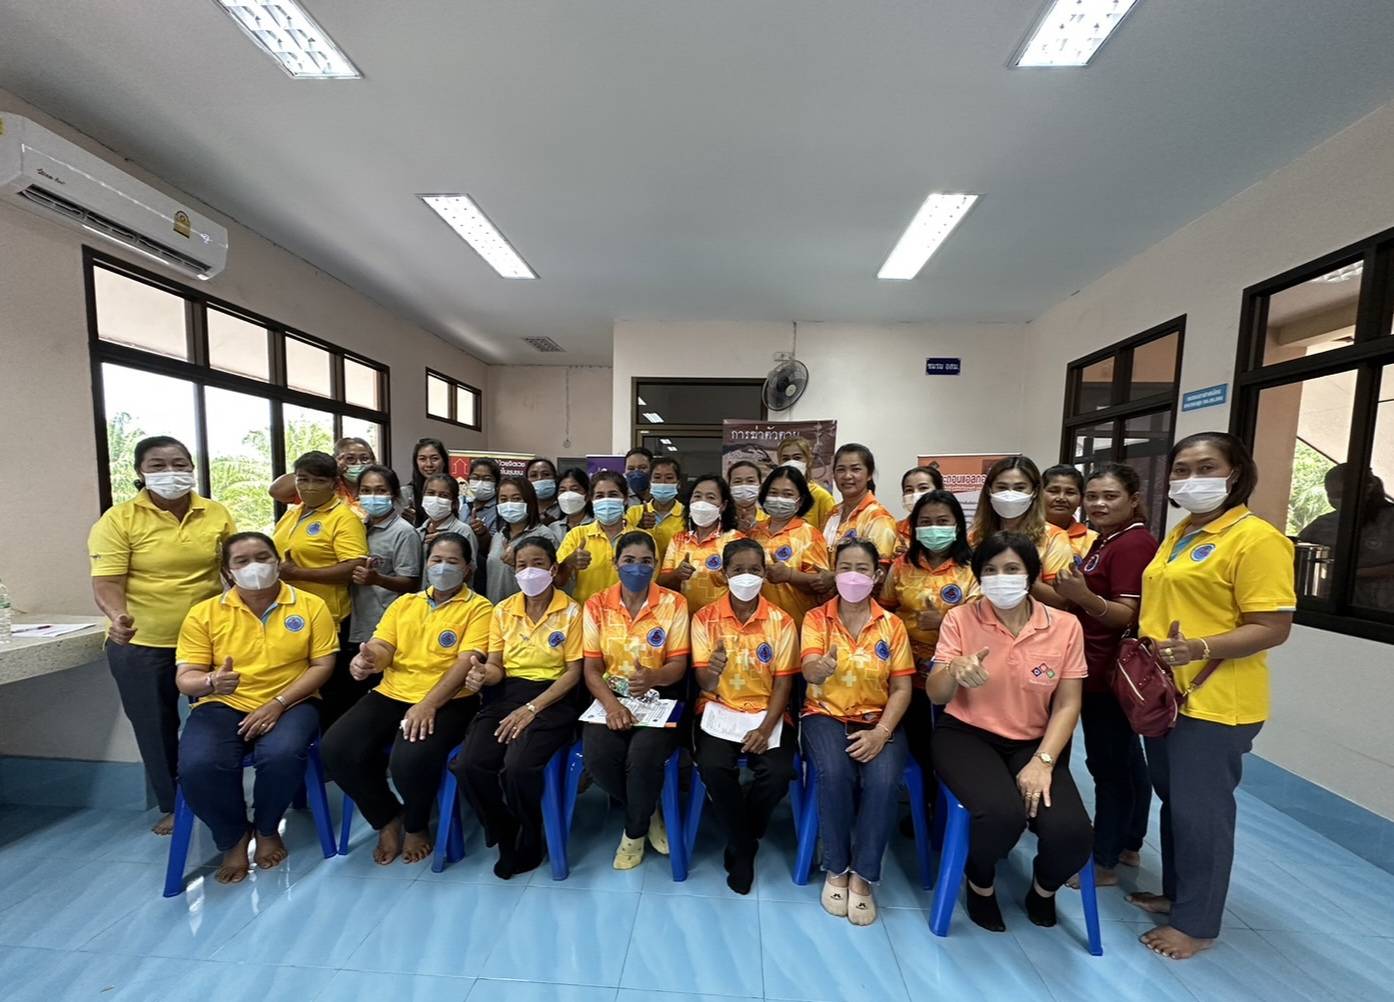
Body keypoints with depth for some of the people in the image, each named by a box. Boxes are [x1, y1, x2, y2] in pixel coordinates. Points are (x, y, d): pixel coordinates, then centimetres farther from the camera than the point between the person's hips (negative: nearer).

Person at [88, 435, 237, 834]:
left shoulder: (217, 514, 0)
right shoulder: (118, 519, -8)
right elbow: (106, 581, -14)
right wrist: (117, 617, -31)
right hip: (141, 645, -1)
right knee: (156, 729, 12)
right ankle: (171, 806, 32)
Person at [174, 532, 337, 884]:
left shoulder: (311, 605, -2)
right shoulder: (204, 613, 3)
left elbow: (322, 666, -4)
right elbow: (185, 678, 1)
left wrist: (277, 703, -15)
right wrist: (211, 682, -23)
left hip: (290, 704, -2)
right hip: (224, 705, 2)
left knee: (282, 755, -31)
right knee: (197, 766, -27)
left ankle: (267, 829, 5)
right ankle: (232, 838, 6)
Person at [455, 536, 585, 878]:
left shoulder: (571, 611, -5)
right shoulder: (503, 610, 9)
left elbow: (573, 673, -7)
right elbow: (496, 667, 8)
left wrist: (531, 709, -16)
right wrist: (484, 673, -18)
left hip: (551, 698, -4)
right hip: (506, 695, 5)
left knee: (517, 768, -28)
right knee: (468, 765, -20)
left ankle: (529, 842, 7)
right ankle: (506, 837, 9)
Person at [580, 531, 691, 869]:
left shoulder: (674, 603, -4)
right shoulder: (597, 605, 0)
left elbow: (678, 665, -6)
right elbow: (591, 668, -2)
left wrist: (654, 677, -29)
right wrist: (611, 704, -20)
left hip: (658, 697, -2)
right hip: (610, 695, 2)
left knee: (643, 755, -28)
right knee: (597, 757, -23)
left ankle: (634, 830, 7)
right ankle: (648, 813, 10)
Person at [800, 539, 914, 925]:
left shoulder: (892, 625, 2)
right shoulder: (815, 618, -2)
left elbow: (902, 689, 1)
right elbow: (809, 672, -18)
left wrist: (880, 732, -14)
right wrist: (820, 669, -43)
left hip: (877, 719, 1)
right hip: (826, 715, -1)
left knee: (883, 779, -27)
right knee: (835, 774, -29)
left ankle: (862, 875, -4)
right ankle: (836, 869, -2)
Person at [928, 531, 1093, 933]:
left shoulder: (1065, 626, -2)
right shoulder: (960, 618, -8)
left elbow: (1067, 704, -1)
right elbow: (935, 696, -8)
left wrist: (1042, 762, -14)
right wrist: (955, 672, -32)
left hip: (1034, 743, 3)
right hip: (967, 735, -2)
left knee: (1071, 833, -22)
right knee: (1003, 813, -29)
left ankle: (1043, 888, 19)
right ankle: (981, 883, 10)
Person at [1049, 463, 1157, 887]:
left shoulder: (1134, 543, -17)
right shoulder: (1107, 540, 13)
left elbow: (1128, 615, -23)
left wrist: (1084, 596, -37)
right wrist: (1072, 594, 7)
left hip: (1111, 674, -10)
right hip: (1103, 670, 10)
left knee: (1108, 765, 1)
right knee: (1126, 761, 20)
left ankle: (1103, 863, 15)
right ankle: (1129, 845, 36)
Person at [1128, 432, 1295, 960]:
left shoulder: (1256, 538, -13)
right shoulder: (1179, 534, 11)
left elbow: (1273, 628, -17)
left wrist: (1199, 649, -30)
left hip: (1214, 700, -8)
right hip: (1164, 693, 8)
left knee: (1200, 811, 6)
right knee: (1173, 802, 19)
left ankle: (1197, 923, 24)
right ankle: (1176, 893, 36)